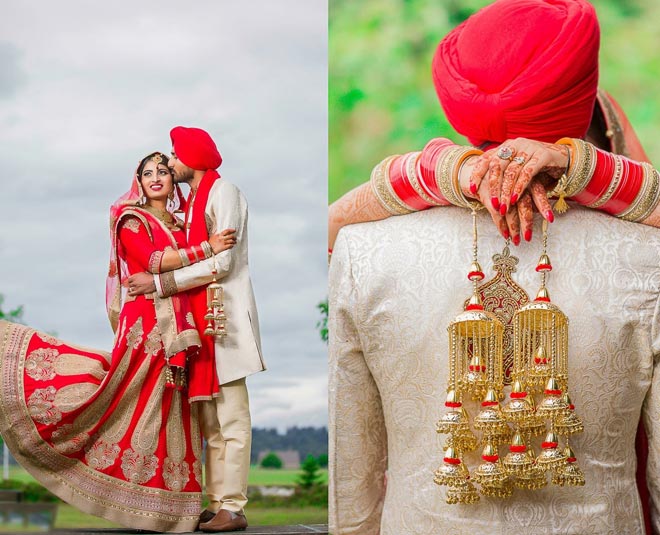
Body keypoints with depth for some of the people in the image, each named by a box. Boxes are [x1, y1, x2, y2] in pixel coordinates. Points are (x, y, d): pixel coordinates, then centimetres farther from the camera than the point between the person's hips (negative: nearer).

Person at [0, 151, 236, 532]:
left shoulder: (180, 226, 21)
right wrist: (207, 249, -16)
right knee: (138, 401, -13)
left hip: (178, 330, 6)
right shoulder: (132, 221, 2)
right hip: (146, 324, -6)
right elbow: (152, 261, -13)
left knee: (169, 412, 3)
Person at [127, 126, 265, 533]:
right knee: (210, 419, 8)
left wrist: (160, 282, -14)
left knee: (230, 418, -7)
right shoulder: (193, 200, 19)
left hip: (225, 313, -9)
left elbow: (221, 263, -15)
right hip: (200, 316, 9)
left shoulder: (223, 193, -8)